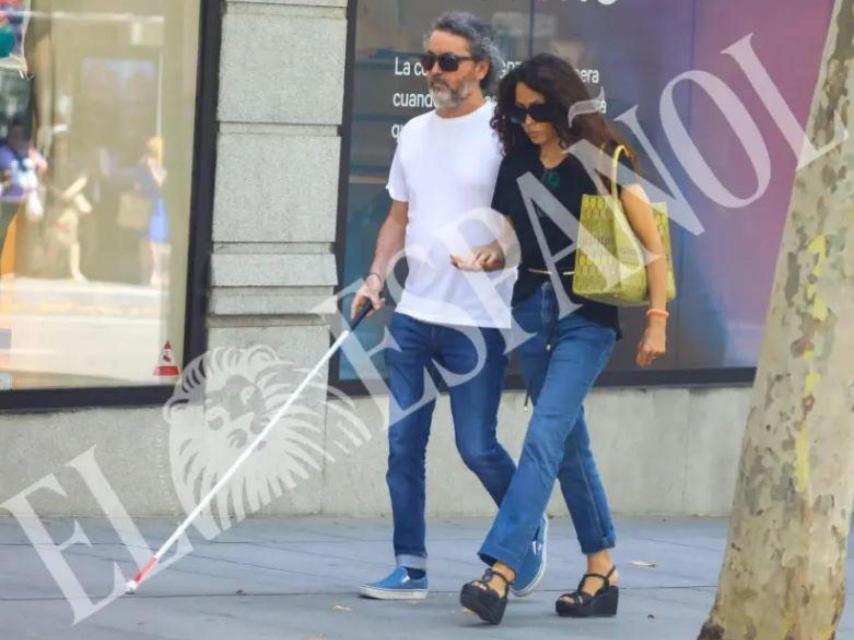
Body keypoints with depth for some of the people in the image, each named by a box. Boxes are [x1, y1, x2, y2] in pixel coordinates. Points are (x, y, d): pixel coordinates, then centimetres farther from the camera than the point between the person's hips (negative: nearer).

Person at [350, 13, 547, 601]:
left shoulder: (503, 131, -7)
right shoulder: (415, 133, 12)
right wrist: (377, 276, 6)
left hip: (477, 320, -6)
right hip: (414, 312, 6)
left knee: (477, 447, -3)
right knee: (404, 443, 4)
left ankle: (529, 531, 22)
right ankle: (410, 569, 10)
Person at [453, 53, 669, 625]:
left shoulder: (602, 162, -8)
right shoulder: (517, 164, 7)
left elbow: (652, 242, -6)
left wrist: (657, 319, -10)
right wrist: (485, 257, -5)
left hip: (586, 315, -6)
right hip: (532, 307, 6)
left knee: (546, 435, -16)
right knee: (569, 443, 10)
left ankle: (500, 572, -26)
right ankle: (602, 571, 18)